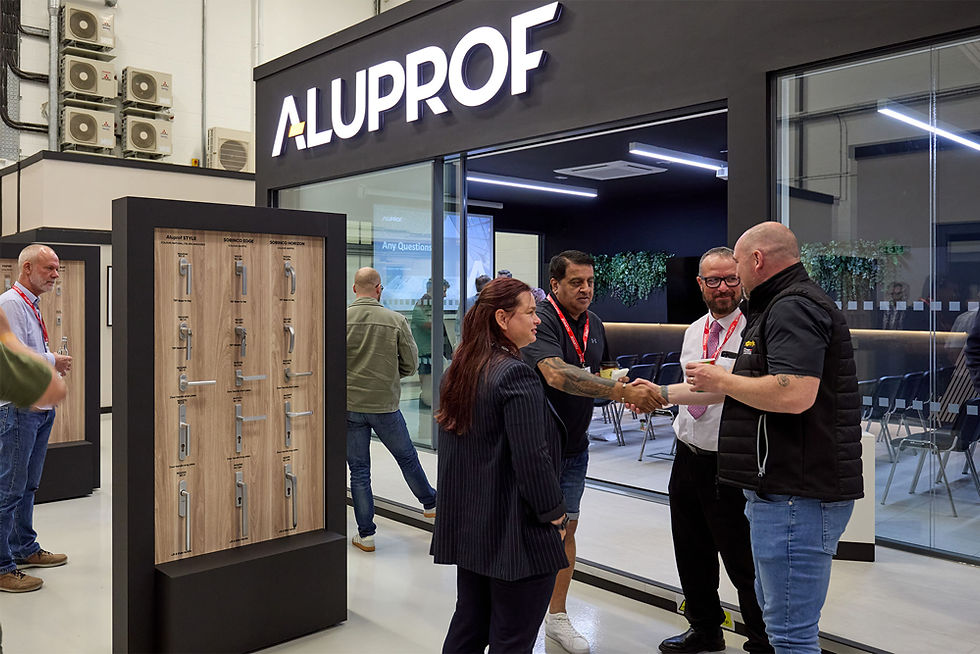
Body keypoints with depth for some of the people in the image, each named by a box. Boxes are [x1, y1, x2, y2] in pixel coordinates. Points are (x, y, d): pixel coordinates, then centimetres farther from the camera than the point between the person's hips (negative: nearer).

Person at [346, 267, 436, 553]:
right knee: (407, 457, 20)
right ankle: (430, 503, 39)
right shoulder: (396, 321, -7)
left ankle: (365, 535, 15)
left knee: (358, 471, 9)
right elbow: (411, 364, -2)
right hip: (385, 405, 0)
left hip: (349, 405, 0)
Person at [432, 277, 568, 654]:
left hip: (467, 525, 9)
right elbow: (532, 459, -23)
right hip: (516, 535, -9)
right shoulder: (516, 375, -21)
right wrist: (554, 512, -10)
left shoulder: (460, 369, 7)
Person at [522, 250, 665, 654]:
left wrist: (628, 392, -4)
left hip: (574, 446, 6)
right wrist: (623, 391, -43)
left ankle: (557, 615, 26)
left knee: (565, 527, 12)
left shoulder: (594, 324, 7)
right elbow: (556, 375, -36)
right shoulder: (541, 321, -19)